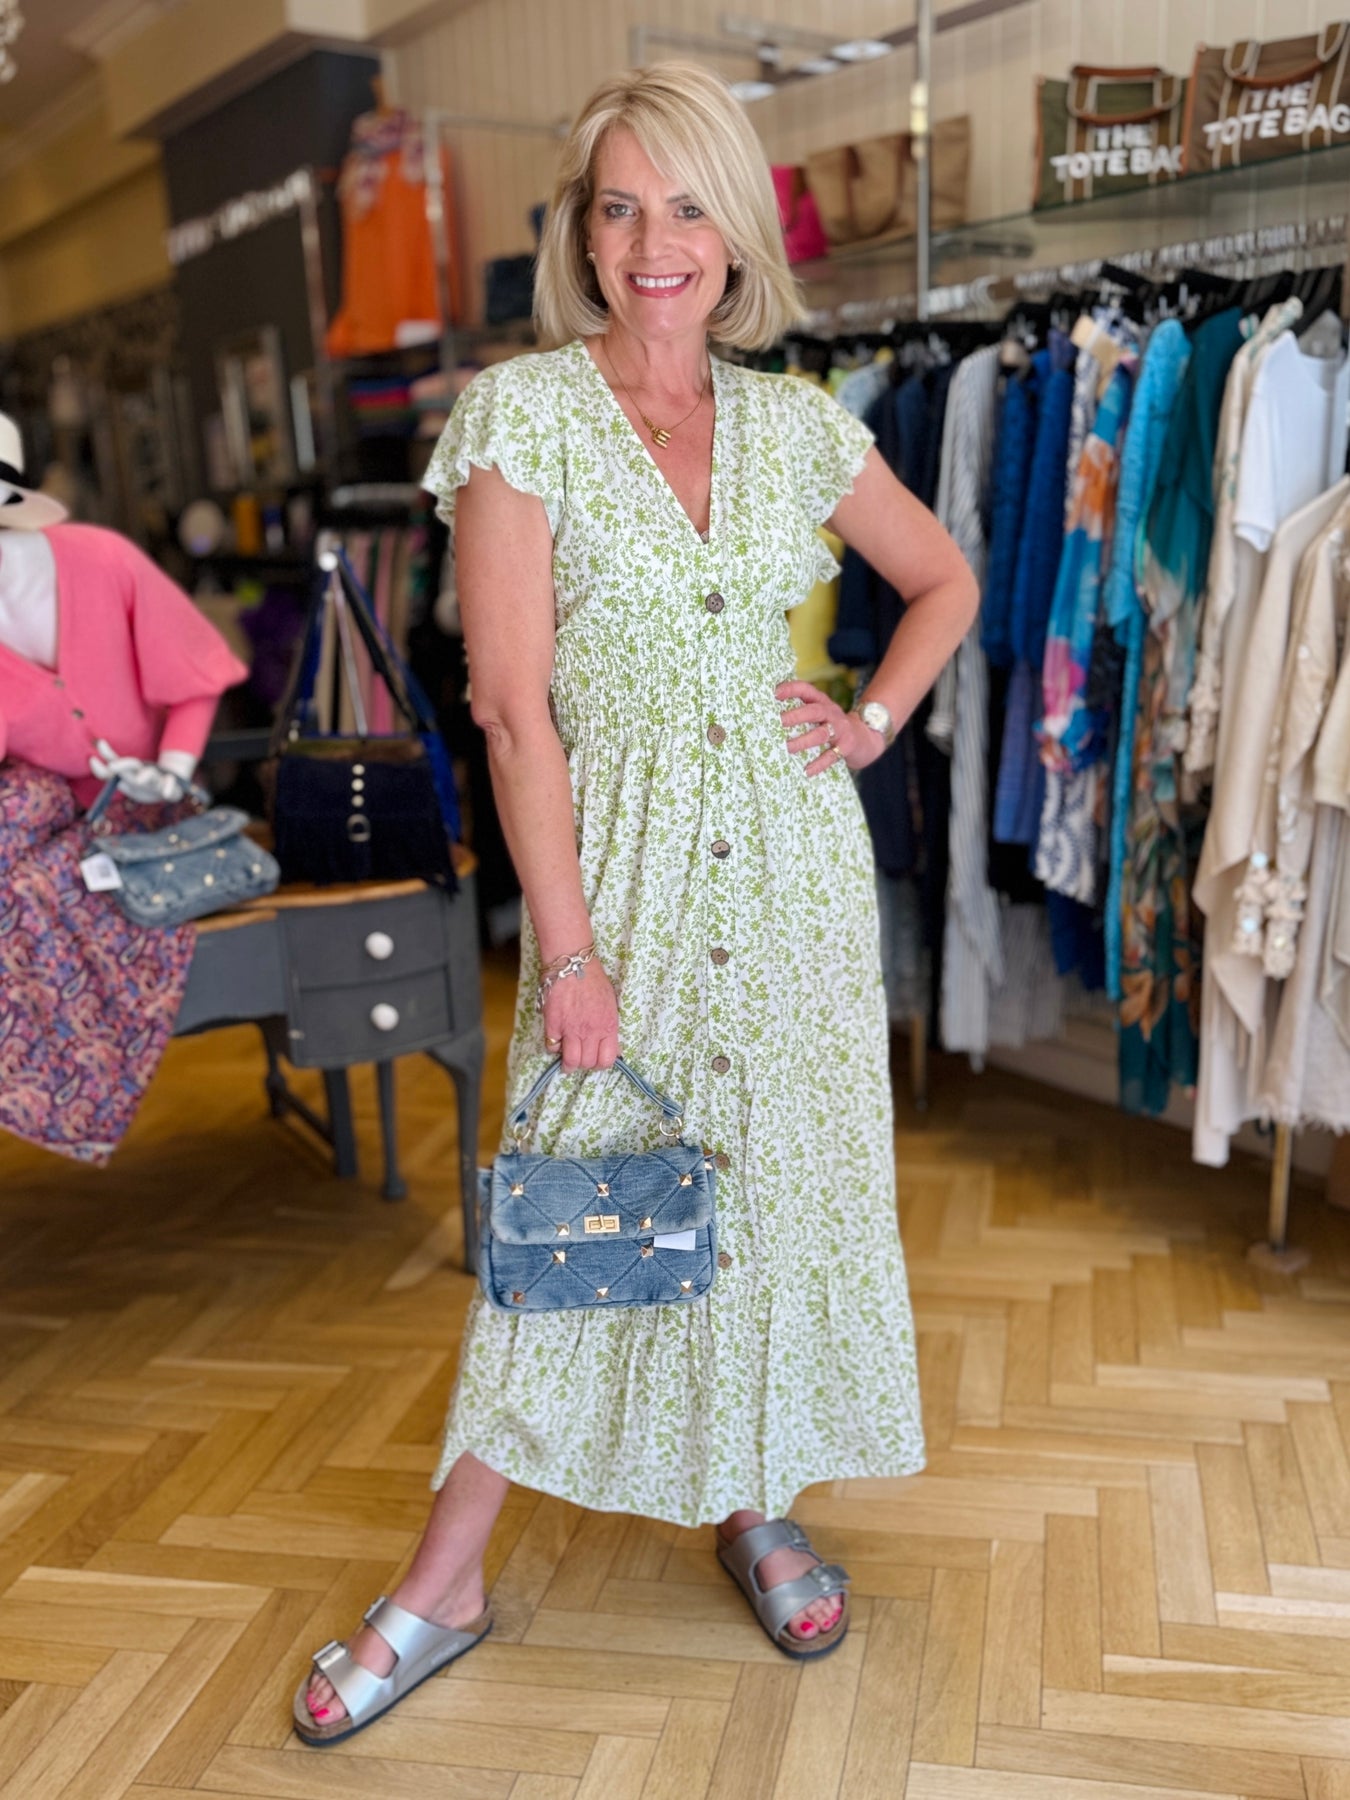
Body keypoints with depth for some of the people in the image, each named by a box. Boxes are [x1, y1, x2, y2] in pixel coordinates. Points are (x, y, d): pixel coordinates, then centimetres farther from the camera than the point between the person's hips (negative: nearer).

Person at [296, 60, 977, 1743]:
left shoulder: (796, 422, 6)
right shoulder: (521, 411, -6)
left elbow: (943, 579, 21)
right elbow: (513, 703, -12)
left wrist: (878, 719, 4)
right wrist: (570, 954, -13)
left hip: (793, 859, 4)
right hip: (620, 856, -3)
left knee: (789, 1184, 10)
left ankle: (757, 1509, 34)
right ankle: (443, 1583, 22)